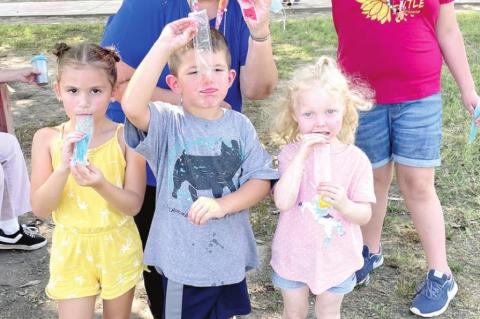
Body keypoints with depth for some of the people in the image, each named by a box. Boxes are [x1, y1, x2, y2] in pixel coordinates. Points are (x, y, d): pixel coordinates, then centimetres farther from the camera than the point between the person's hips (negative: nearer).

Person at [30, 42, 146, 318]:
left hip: (118, 247, 0)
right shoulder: (47, 138, -10)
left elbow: (133, 205, -14)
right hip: (71, 248, 0)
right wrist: (63, 168, -28)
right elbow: (40, 209, -12)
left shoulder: (127, 137, -14)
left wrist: (101, 185, -32)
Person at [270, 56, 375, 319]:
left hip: (336, 260, 0)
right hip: (293, 256, 0)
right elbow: (283, 203, -28)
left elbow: (364, 215, -11)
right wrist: (302, 155, -31)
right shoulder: (291, 153, -15)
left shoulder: (356, 159, -14)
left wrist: (344, 204, -33)